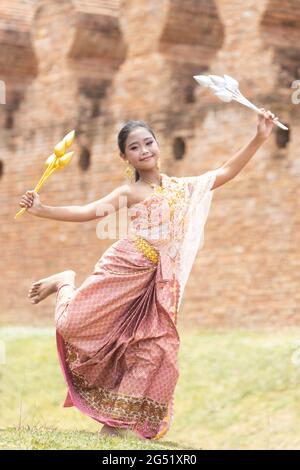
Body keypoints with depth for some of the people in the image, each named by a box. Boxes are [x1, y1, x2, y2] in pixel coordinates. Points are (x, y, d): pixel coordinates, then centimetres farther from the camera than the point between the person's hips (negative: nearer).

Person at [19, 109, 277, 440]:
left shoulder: (181, 186, 17)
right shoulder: (127, 193, 4)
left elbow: (226, 172, 17)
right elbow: (88, 212, -5)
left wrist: (259, 138, 9)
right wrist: (42, 210, -16)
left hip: (157, 283, 4)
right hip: (122, 269, -3)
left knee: (154, 350, -7)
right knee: (72, 324, -9)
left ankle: (116, 422, 4)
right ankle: (65, 283, 28)